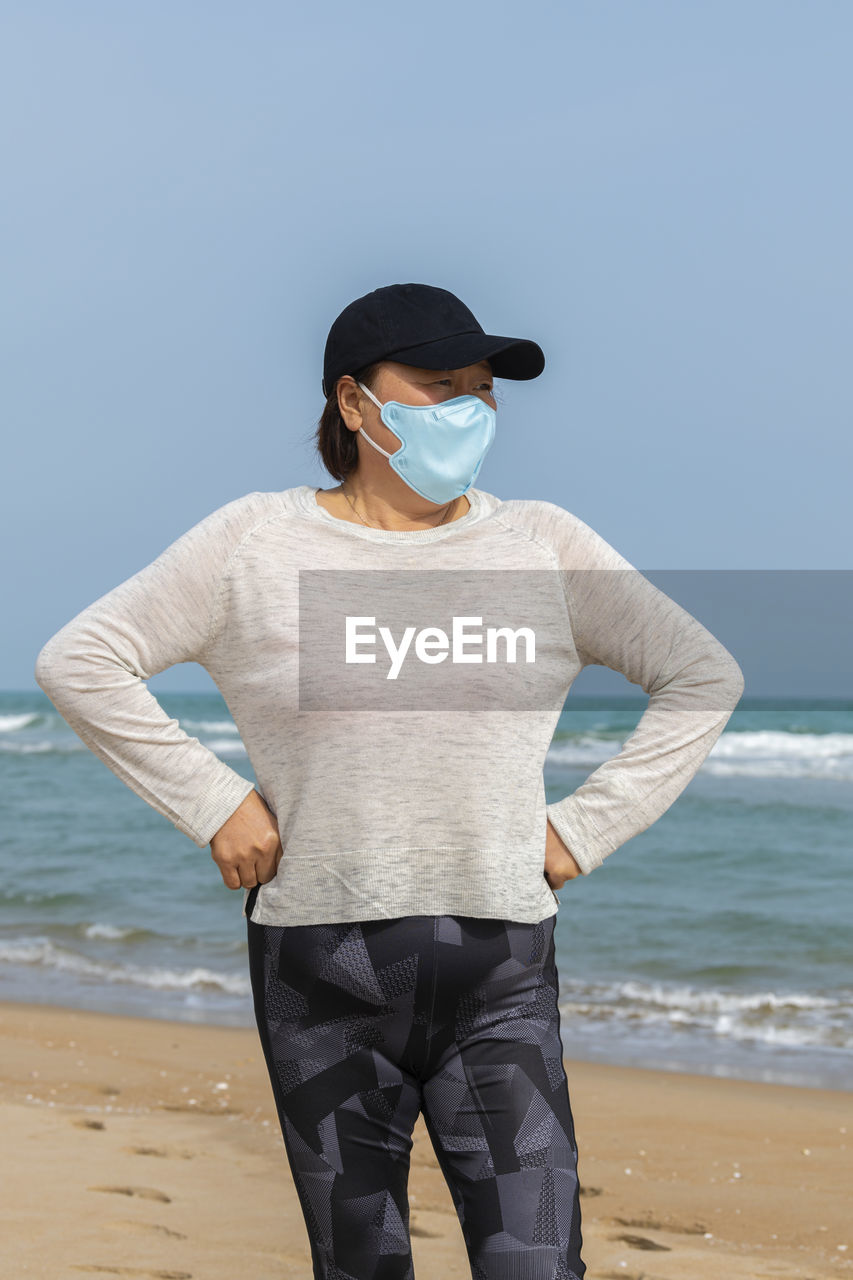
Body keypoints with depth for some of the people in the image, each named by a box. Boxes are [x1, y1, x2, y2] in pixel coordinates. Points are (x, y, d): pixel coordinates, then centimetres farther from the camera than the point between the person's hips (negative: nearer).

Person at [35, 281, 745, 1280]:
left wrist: (586, 828, 4)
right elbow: (79, 663, 3)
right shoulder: (255, 544, 1)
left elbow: (704, 677, 12)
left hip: (500, 975, 1)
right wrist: (212, 806, -2)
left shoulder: (544, 547, 5)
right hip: (322, 972, 0)